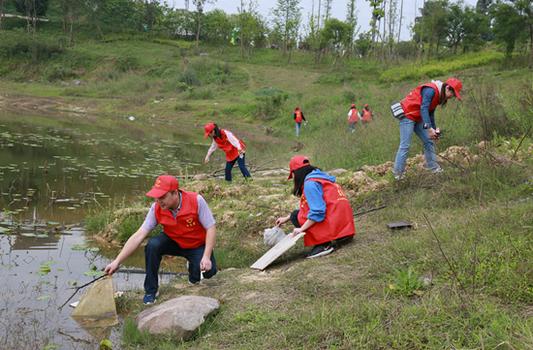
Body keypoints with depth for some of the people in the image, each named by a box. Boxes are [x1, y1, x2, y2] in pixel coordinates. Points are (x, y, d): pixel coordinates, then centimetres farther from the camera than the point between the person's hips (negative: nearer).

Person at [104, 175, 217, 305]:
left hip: (197, 245, -2)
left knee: (209, 271, -28)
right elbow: (138, 236, -21)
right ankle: (150, 290, -9)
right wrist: (117, 261, -26)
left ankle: (194, 270, 12)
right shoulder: (156, 208, -20)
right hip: (173, 242, 2)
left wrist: (206, 257, -32)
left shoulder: (196, 201, -28)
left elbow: (211, 228, -22)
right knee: (152, 245, -28)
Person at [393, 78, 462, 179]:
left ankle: (434, 168, 15)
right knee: (405, 145, -12)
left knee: (428, 142, 9)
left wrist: (434, 129, 6)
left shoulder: (438, 95, 10)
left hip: (417, 118, 10)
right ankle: (398, 174, -9)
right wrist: (429, 128, -37)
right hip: (407, 115, -10)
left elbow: (430, 113, 16)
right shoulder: (431, 90, -22)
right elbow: (423, 109, -31)